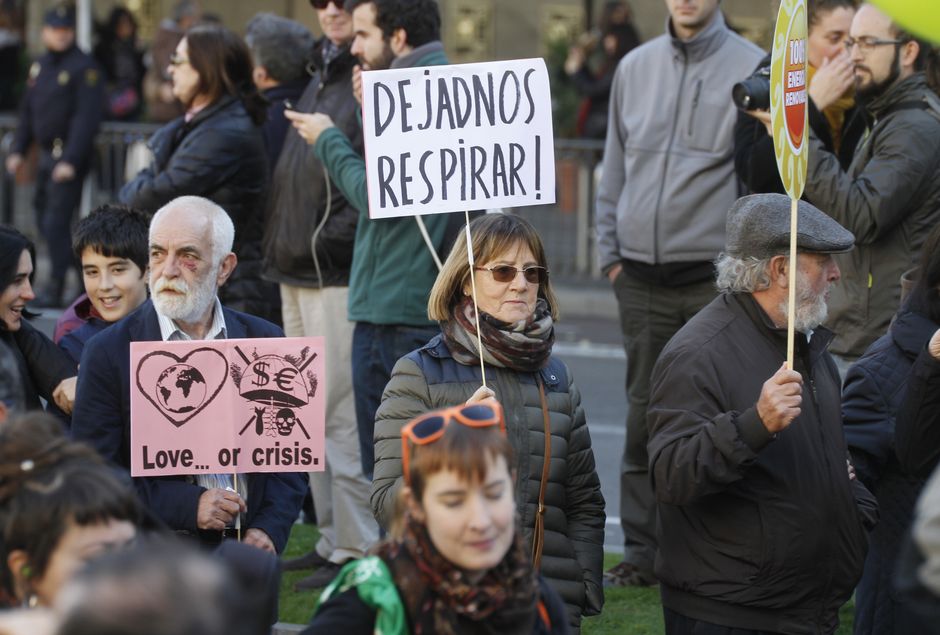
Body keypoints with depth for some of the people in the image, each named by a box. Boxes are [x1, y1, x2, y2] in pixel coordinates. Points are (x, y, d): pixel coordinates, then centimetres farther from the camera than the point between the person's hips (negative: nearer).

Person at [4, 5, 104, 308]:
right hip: (47, 154, 8)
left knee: (56, 221, -9)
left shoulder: (84, 67, -11)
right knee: (44, 216, 13)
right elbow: (27, 111, 18)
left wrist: (71, 160, -23)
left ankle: (56, 286, -3)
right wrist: (18, 150, 12)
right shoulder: (39, 66, 12)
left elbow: (87, 117, -18)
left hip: (70, 157, -8)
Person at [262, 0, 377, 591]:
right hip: (299, 273, 10)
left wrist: (330, 236, -19)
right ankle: (332, 538, 20)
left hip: (341, 275, -10)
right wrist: (284, 244, 16)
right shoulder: (321, 77, 18)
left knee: (343, 414, -9)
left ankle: (357, 550, -4)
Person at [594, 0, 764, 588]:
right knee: (644, 413, 7)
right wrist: (611, 251, 12)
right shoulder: (635, 67, 11)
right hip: (642, 278, 4)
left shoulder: (754, 68, -2)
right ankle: (643, 553, 14)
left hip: (715, 279, -4)